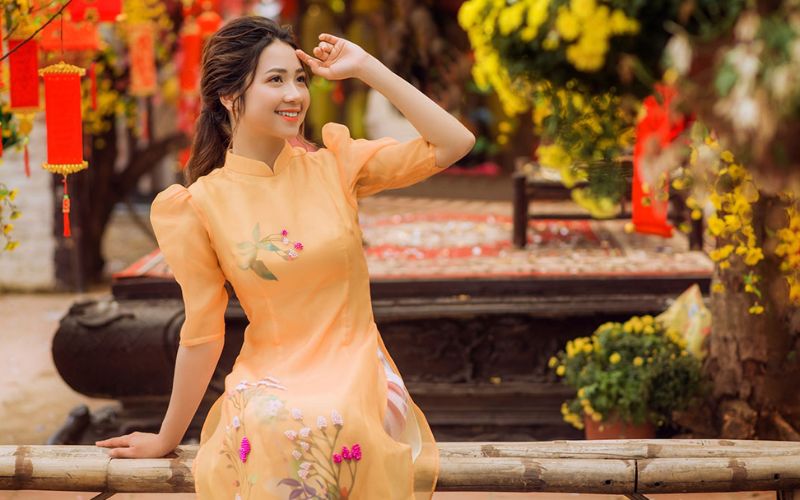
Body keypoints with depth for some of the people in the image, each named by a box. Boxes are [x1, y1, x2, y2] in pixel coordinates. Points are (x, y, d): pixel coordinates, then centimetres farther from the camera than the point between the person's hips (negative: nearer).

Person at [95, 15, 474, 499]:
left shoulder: (334, 164, 4)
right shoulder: (201, 205, -2)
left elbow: (454, 142, -3)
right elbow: (201, 334, 5)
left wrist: (367, 67, -2)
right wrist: (167, 439, 11)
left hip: (357, 373, 1)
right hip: (270, 381, -1)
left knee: (332, 421, -35)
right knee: (279, 426, -37)